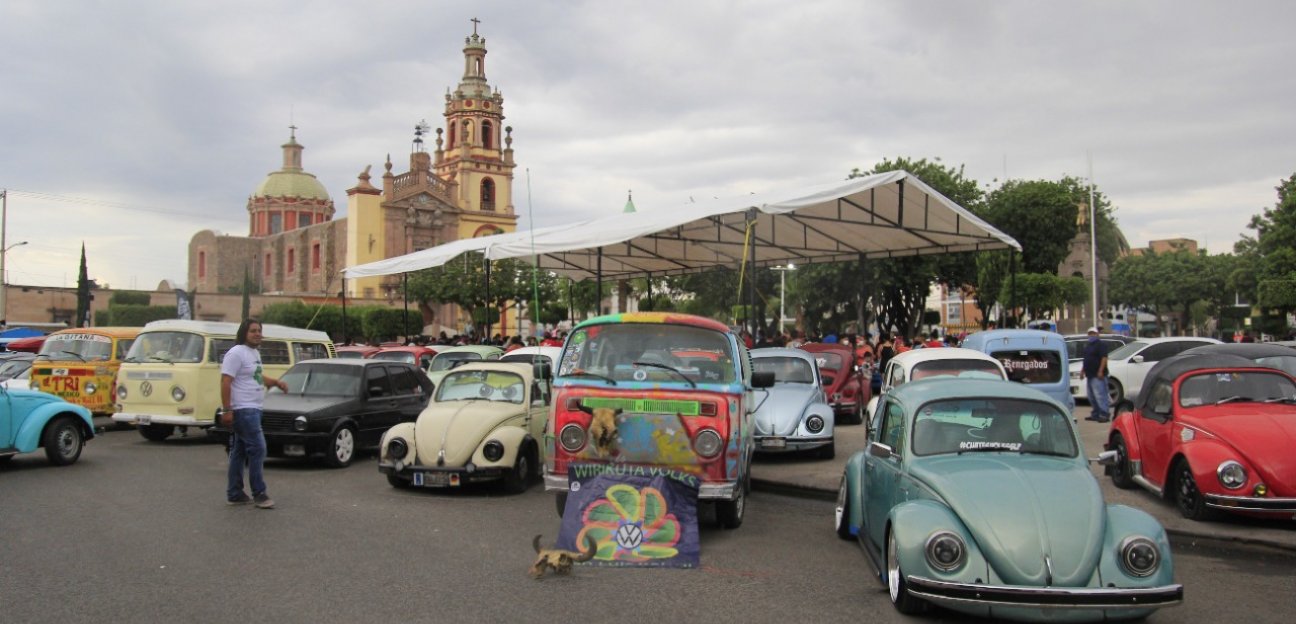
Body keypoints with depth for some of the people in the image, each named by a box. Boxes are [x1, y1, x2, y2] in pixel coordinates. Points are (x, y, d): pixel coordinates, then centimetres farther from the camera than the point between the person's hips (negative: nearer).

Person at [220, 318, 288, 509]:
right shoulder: (237, 353, -13)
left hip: (253, 409, 10)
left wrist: (276, 382, 15)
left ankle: (235, 494, 19)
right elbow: (225, 382, -18)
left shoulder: (255, 353, 15)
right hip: (243, 410, -10)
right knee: (257, 449, -10)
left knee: (240, 451, 13)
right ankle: (259, 493, -5)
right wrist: (226, 410, -22)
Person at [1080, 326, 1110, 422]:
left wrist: (1100, 371, -23)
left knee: (1099, 395, -13)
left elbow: (1104, 358, -17)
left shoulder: (1100, 345, -7)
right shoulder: (1087, 345, 20)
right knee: (1091, 396, 12)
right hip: (1089, 375, 9)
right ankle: (1095, 414, 19)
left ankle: (1105, 414, -13)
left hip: (1097, 375, -9)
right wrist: (1082, 371, 24)